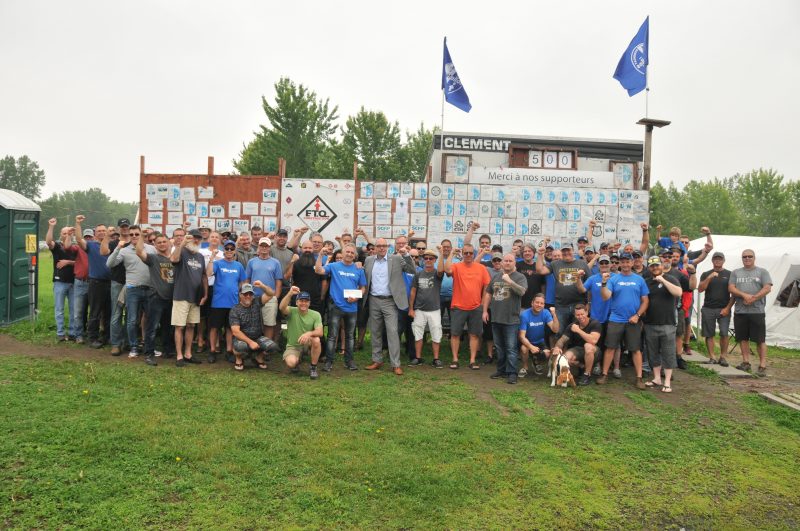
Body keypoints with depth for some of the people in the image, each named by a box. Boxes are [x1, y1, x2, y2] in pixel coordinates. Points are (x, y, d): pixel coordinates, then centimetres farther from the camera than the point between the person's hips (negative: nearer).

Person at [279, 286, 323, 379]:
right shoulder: (291, 311, -9)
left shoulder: (316, 315, -6)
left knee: (316, 339, -34)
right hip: (293, 346, 0)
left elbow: (320, 332, -20)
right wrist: (290, 294, -46)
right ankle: (297, 360, 12)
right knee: (291, 363, -31)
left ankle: (313, 368, -13)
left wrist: (309, 333, -41)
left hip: (308, 345, 0)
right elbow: (282, 308, -33)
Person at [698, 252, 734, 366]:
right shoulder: (706, 274, 10)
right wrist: (709, 278, -13)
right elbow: (700, 289, -1)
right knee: (709, 334, 2)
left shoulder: (729, 274, 7)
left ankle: (723, 357, 1)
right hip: (708, 309, 1)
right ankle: (712, 357, 8)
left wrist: (728, 308, -5)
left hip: (724, 309, -1)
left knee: (724, 333, -11)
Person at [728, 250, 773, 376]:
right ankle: (746, 362, 17)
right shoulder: (736, 273, 13)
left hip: (757, 311, -3)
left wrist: (753, 298, -15)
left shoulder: (762, 272, 6)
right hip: (740, 311, 3)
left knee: (760, 340, -2)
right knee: (743, 338, 8)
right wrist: (744, 295, -14)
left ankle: (762, 366, 2)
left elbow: (767, 288, -4)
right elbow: (731, 288, 2)